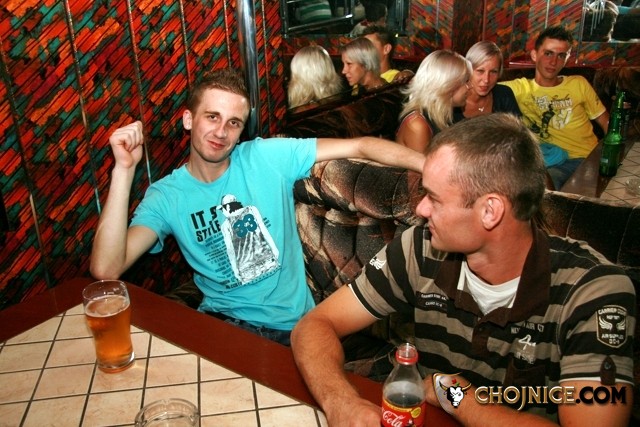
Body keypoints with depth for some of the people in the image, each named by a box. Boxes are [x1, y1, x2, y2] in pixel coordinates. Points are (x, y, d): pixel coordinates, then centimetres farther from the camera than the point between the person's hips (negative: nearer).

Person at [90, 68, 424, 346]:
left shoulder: (268, 157, -5)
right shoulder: (165, 196, -1)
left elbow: (360, 146, -9)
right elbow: (106, 269, -15)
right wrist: (124, 169, -19)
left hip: (293, 324, -1)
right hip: (221, 320, 1)